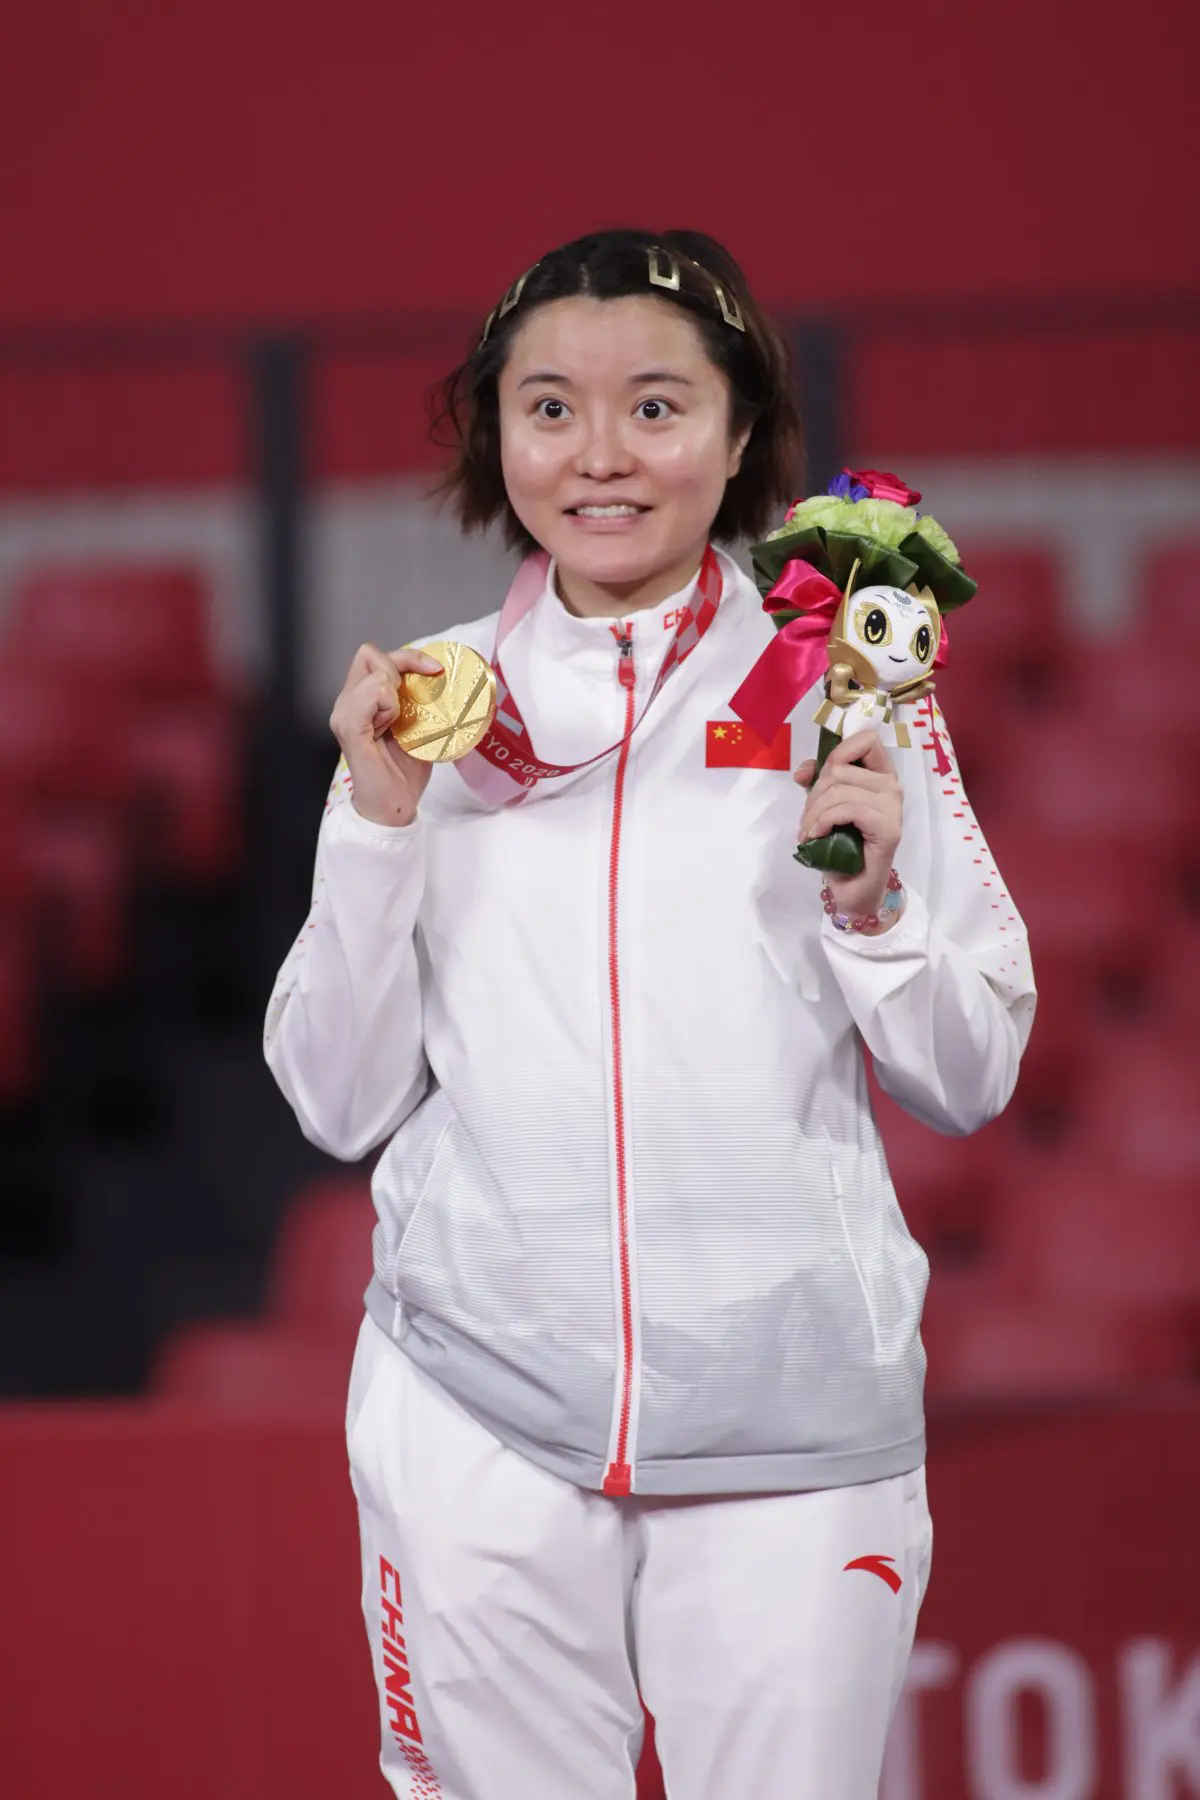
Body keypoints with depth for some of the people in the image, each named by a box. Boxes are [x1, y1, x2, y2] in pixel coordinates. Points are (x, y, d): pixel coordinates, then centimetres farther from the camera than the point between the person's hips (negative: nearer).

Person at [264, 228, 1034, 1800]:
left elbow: (969, 1082, 8)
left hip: (791, 1414, -1)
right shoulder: (431, 704, 6)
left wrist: (871, 906, -10)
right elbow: (343, 1106, 6)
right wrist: (379, 822, -5)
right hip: (482, 1410, 1)